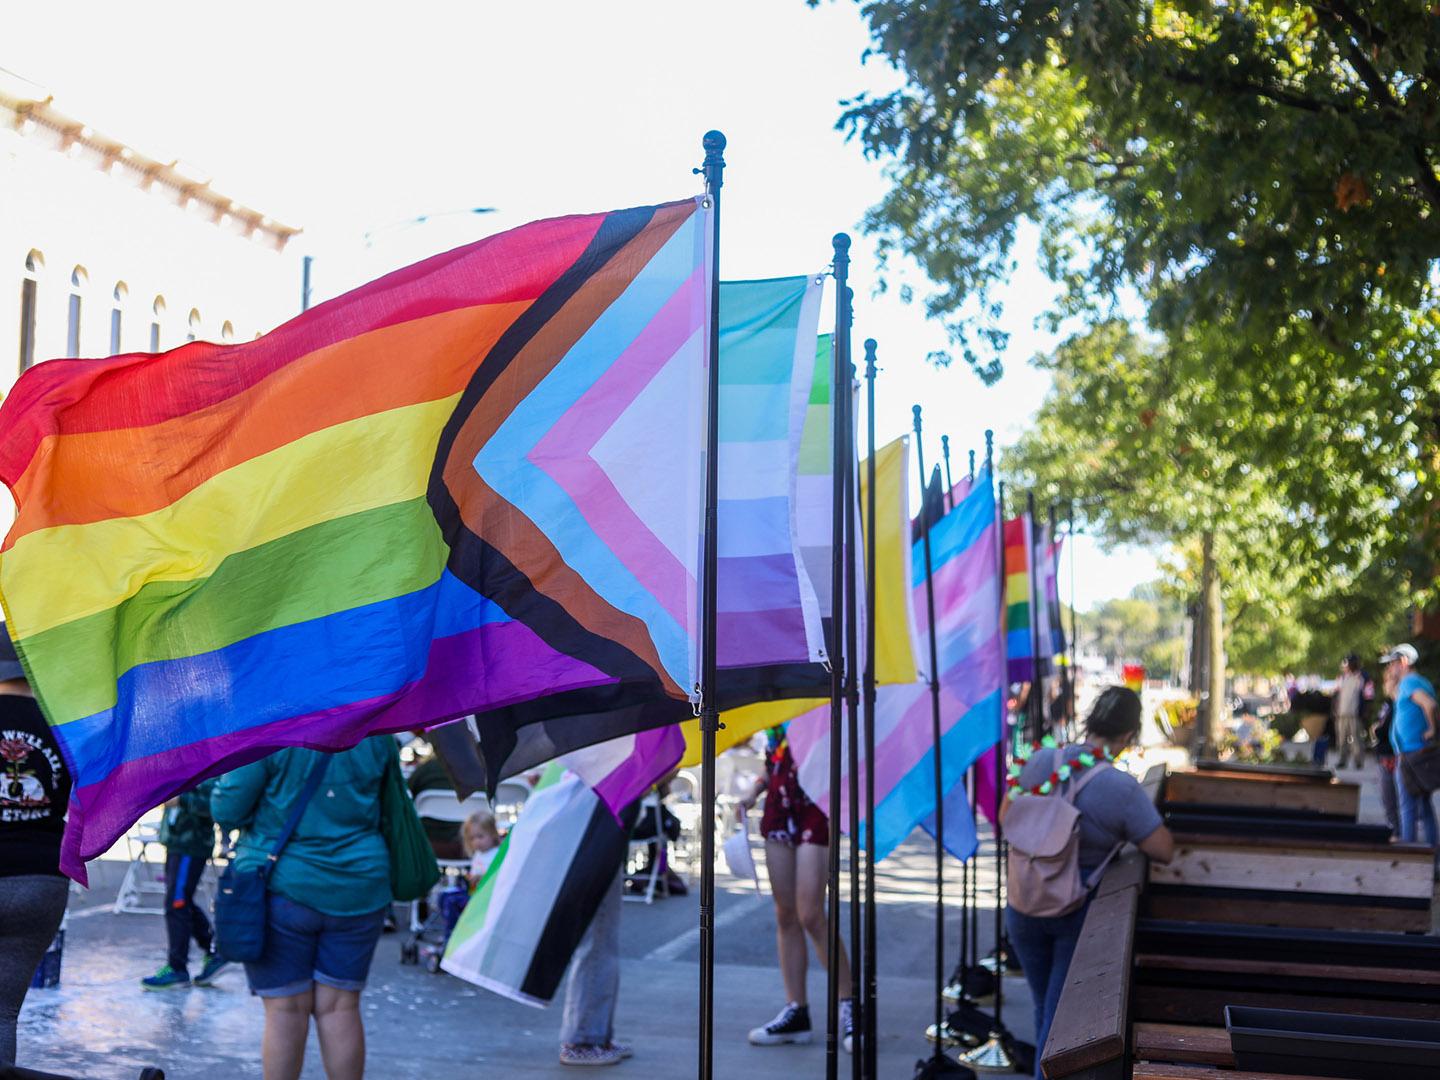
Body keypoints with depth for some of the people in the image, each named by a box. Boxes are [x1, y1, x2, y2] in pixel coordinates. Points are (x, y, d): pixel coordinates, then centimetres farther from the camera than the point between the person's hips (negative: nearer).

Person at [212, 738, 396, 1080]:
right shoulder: (376, 732, -2)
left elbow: (227, 810, -10)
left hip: (281, 887, -3)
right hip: (360, 889, 3)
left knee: (285, 1009, 5)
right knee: (340, 1007, 9)